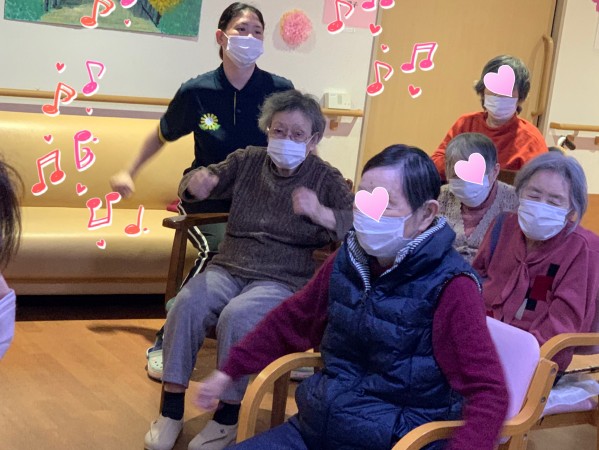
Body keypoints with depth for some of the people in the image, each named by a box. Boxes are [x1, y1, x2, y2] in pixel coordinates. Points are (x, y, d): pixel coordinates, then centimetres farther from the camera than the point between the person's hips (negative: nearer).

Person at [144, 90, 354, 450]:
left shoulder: (325, 178, 0)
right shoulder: (247, 161, 10)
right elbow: (190, 188, 15)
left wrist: (320, 213, -33)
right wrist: (196, 184, -11)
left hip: (284, 281, -3)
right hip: (228, 269, 4)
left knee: (236, 316, -33)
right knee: (187, 304, -26)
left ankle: (228, 417, -15)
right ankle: (171, 410, -15)